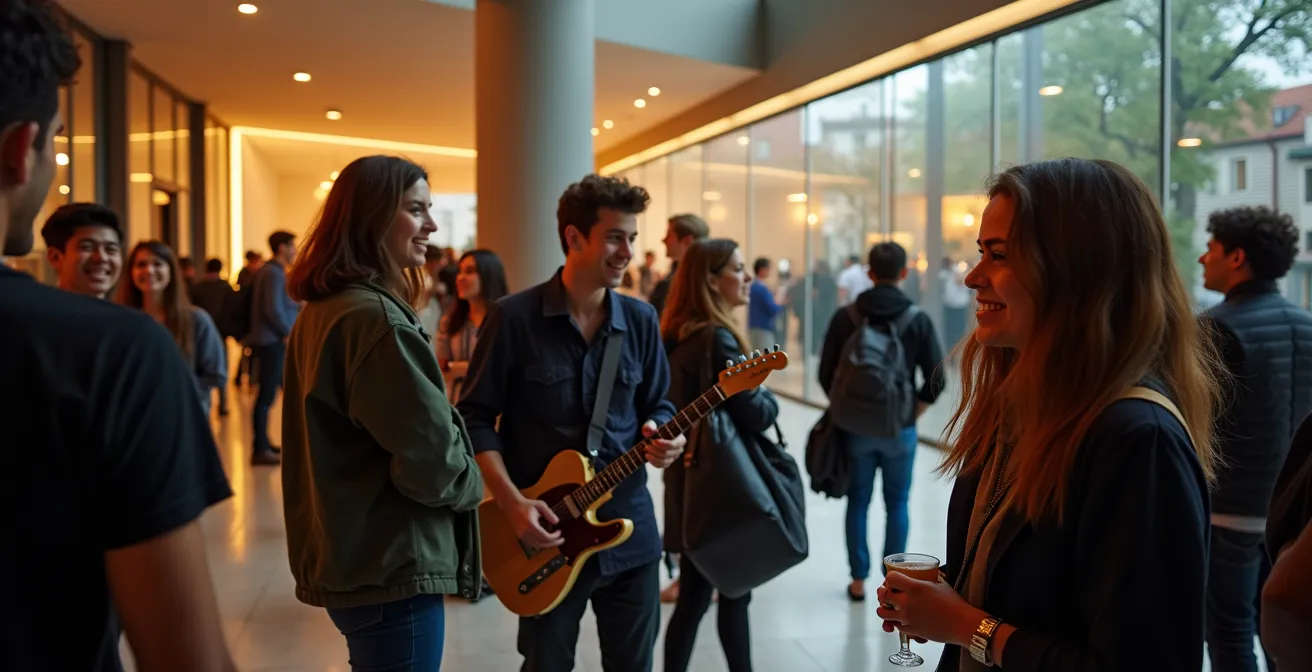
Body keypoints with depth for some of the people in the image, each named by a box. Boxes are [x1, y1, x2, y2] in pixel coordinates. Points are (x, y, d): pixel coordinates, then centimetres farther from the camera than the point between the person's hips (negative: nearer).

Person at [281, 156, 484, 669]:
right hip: (391, 568, -10)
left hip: (344, 557, 10)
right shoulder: (377, 319, -21)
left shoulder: (320, 310, 10)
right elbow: (431, 459, -23)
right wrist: (472, 486, -4)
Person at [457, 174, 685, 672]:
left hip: (629, 525, 4)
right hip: (545, 531, -3)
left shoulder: (641, 319, 3)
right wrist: (512, 502, -16)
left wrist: (662, 435, -12)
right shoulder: (514, 317, -10)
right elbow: (475, 416, -7)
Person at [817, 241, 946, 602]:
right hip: (900, 429, 0)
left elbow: (826, 374, -2)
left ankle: (858, 579, 14)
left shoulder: (846, 317, -4)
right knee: (897, 504, 11)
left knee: (858, 502, 10)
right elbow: (936, 380, -7)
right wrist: (911, 413, 6)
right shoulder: (918, 320, -5)